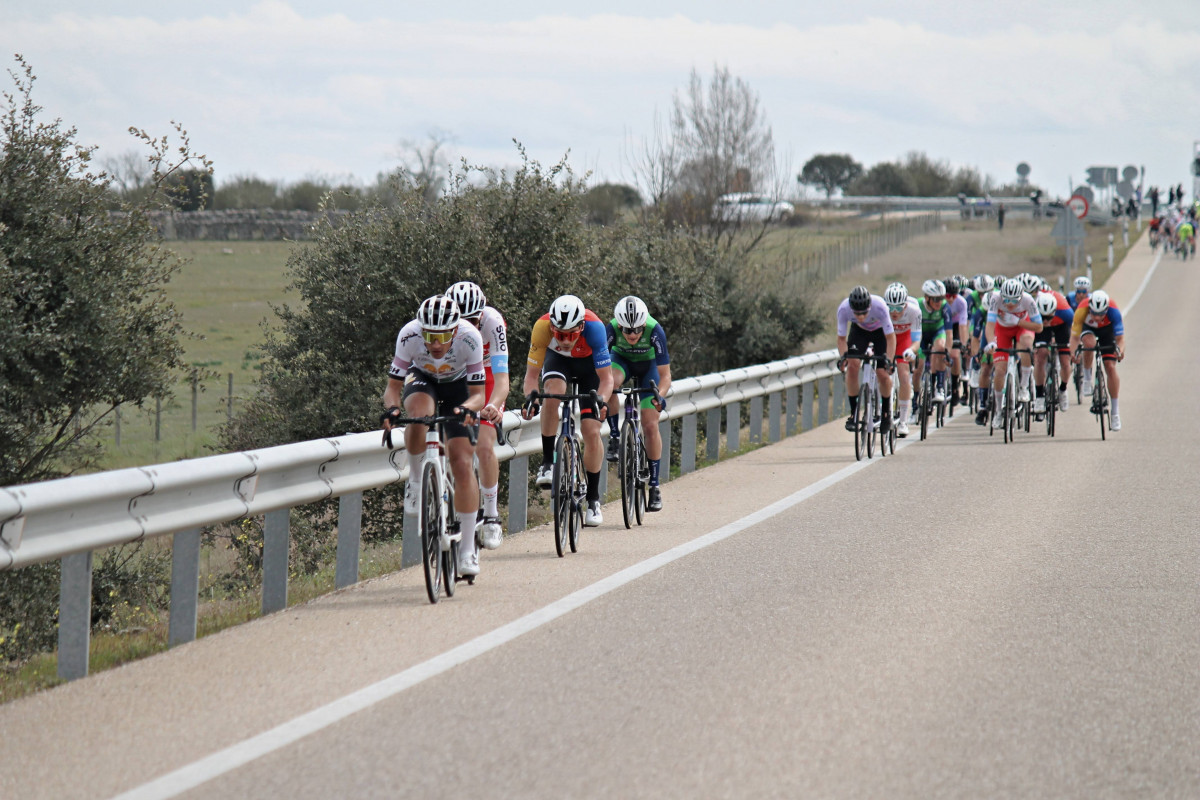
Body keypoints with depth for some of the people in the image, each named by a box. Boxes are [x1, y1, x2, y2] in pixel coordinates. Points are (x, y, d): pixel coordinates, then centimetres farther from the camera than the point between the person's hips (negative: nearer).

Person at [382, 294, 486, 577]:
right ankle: (416, 479, -12)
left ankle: (467, 548, -5)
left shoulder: (470, 338, -33)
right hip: (421, 379, 0)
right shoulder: (409, 335, -32)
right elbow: (393, 386, -23)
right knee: (419, 415, -38)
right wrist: (391, 407, -45)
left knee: (463, 464, -13)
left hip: (458, 387, 0)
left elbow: (478, 393, -25)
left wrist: (468, 408, -48)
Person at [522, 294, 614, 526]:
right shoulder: (542, 327, -35)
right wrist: (531, 395, -46)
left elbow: (606, 378, -33)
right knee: (553, 394, -34)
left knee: (592, 432, -10)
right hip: (558, 360, 1)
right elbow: (532, 374, -26)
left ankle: (593, 499, 6)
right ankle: (547, 462, -19)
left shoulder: (593, 327, -38)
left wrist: (601, 399, -52)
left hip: (589, 363, -1)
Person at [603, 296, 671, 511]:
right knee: (610, 383, -36)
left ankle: (654, 486, 1)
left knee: (650, 425, -9)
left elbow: (665, 375, -31)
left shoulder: (655, 331, -35)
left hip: (648, 364, -1)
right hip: (621, 359, 1)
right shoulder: (612, 329, -33)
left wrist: (660, 396, -49)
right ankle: (615, 437, -16)